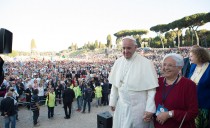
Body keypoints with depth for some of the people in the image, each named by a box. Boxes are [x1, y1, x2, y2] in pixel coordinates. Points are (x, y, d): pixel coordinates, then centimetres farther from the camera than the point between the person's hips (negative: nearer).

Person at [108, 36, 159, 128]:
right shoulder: (118, 62, -1)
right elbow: (114, 84, 6)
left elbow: (152, 89, -14)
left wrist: (150, 109, -15)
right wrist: (112, 102, 10)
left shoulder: (146, 63, -14)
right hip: (121, 106, 4)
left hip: (138, 107, -4)